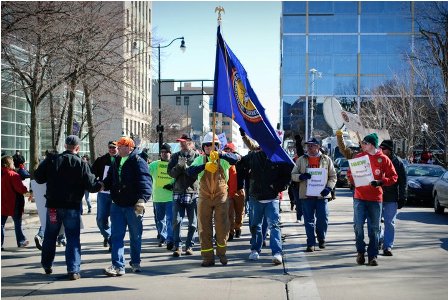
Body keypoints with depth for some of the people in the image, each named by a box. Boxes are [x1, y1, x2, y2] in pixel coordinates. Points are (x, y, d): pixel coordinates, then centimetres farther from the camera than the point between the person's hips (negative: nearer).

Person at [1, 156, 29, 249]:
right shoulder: (13, 175, -17)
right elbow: (20, 188, -20)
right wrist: (26, 190, -1)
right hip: (14, 204, -5)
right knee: (17, 223, 10)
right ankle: (21, 241, 18)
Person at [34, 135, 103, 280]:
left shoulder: (52, 160, -1)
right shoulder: (81, 164, -10)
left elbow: (38, 177, 4)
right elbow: (91, 185, -11)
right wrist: (100, 185, 9)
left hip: (53, 204, 3)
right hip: (72, 206, -3)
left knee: (50, 236, 18)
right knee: (73, 238, 3)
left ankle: (47, 265, 30)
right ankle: (73, 270, -4)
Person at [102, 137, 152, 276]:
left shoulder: (138, 162, -10)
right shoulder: (116, 162, 12)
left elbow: (145, 182, -19)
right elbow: (110, 180, 20)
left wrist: (142, 199, -31)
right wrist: (103, 185, -2)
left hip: (133, 206, -5)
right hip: (117, 205, 6)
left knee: (135, 236, 10)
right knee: (116, 236, -1)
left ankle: (135, 262, 26)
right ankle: (118, 266, -2)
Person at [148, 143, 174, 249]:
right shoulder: (155, 164, 7)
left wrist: (173, 185, -13)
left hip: (171, 197, -3)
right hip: (158, 197, 3)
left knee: (170, 219, -8)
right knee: (160, 219, 13)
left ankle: (170, 240, -6)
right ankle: (162, 238, 29)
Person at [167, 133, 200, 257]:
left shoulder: (197, 156, 0)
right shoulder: (175, 156, 9)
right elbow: (171, 173, 1)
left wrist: (186, 167, -18)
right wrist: (179, 165, -14)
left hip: (193, 192, -1)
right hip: (178, 192, 1)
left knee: (193, 223, 6)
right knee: (176, 221, -3)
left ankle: (189, 246, 17)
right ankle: (177, 246, 1)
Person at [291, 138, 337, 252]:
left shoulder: (326, 159, 7)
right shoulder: (301, 160, 9)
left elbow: (333, 176, 8)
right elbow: (293, 175, 8)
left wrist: (329, 188, -8)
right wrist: (301, 176, -14)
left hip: (322, 195, 0)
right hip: (306, 195, 0)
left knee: (323, 219, 0)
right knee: (309, 220, 3)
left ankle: (321, 239, 24)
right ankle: (310, 243, 11)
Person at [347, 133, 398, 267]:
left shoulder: (383, 159, 0)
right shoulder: (358, 157, 6)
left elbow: (393, 177, 1)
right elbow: (350, 173, 13)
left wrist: (380, 182, -14)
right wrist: (354, 180, -8)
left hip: (375, 198, -1)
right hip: (359, 197, 1)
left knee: (374, 228, 4)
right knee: (358, 225, -5)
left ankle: (373, 255, 13)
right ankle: (360, 251, 14)